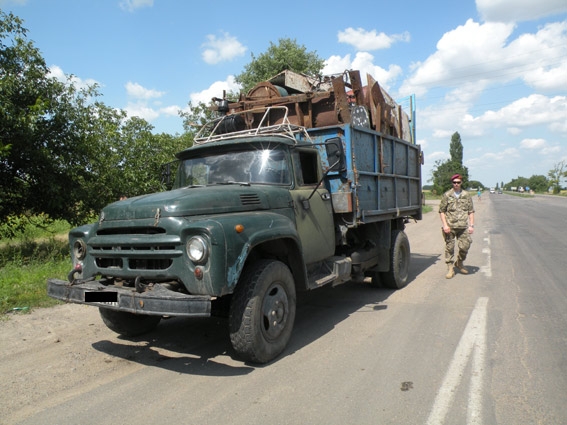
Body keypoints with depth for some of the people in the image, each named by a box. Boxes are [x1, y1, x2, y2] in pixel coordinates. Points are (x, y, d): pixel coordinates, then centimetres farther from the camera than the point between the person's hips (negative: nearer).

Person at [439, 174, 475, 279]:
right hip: (450, 226, -1)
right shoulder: (447, 195, 2)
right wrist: (445, 225, -7)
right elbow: (441, 211, 3)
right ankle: (450, 268, 13)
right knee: (449, 248, 2)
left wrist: (471, 225, 1)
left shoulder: (467, 195, 9)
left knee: (465, 246, -2)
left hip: (463, 226, 2)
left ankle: (459, 263, 26)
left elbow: (471, 211, 11)